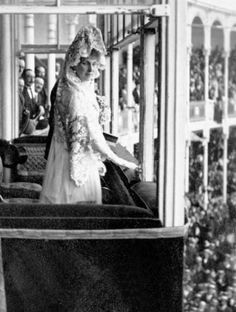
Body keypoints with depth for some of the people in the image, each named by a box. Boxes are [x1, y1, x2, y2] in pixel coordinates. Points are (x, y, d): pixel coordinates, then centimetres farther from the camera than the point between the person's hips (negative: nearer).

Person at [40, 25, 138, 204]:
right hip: (73, 161, -9)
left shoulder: (86, 88, 6)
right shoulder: (74, 93, -21)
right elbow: (89, 132, -25)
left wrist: (98, 160, 14)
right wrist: (117, 160, -22)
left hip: (85, 160, 9)